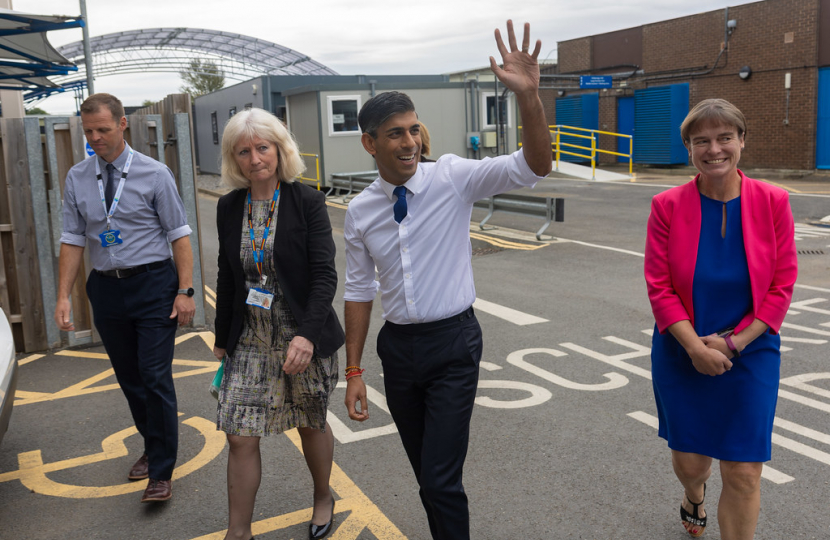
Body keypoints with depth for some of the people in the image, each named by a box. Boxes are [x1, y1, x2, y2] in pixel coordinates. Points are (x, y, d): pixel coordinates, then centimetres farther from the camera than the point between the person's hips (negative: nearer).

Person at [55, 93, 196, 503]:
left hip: (153, 284, -4)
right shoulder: (77, 179, 5)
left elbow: (178, 234, -5)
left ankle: (161, 473, 4)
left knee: (155, 377, -7)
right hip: (106, 288, 4)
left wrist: (185, 289, -12)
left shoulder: (154, 174, -5)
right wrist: (63, 297, -1)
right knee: (128, 378, 14)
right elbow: (72, 240, 6)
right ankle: (153, 447, 34)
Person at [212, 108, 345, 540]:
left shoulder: (307, 202, -10)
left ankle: (323, 497, 41)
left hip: (304, 339, -3)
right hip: (251, 340, 3)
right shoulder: (229, 208, 3)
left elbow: (324, 275, -15)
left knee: (311, 424, 15)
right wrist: (222, 337, 15)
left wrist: (307, 335, -26)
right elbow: (227, 278, 11)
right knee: (240, 436, 1)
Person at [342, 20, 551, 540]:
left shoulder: (452, 178, -9)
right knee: (426, 473, 17)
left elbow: (535, 166, -20)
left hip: (453, 343, -3)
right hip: (398, 347, 4)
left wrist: (528, 95, -36)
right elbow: (360, 292, 7)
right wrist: (354, 371, 7)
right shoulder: (360, 211, 0)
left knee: (441, 480, -6)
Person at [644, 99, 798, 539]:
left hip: (750, 355, 0)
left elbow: (782, 285, -5)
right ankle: (693, 498, 51)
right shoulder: (668, 205, -7)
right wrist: (696, 347, -16)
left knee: (744, 474, -1)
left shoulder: (772, 202, -6)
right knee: (689, 460, 14)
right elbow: (659, 285, -8)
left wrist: (734, 343, -12)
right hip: (682, 354, 1)